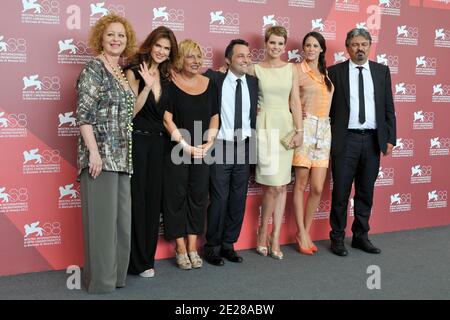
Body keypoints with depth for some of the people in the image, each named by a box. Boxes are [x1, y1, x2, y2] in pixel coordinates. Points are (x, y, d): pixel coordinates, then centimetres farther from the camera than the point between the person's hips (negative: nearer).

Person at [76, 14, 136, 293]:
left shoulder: (122, 73, 17)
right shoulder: (93, 69, -7)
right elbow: (84, 114, -15)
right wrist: (94, 152, -20)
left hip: (121, 156, 9)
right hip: (101, 154, -8)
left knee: (122, 216, 12)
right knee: (102, 216, -2)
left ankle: (116, 273, 26)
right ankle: (100, 279, 10)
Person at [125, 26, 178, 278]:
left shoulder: (166, 77, 11)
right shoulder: (135, 71, -5)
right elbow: (131, 111, -13)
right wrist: (148, 86, -21)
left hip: (158, 142, 6)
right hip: (137, 140, -6)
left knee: (154, 198, 9)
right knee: (137, 198, -1)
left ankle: (148, 257, 21)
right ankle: (137, 261, 10)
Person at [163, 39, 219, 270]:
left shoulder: (209, 84, 8)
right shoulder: (170, 84, -5)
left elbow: (214, 117, 10)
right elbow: (167, 119, -10)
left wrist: (209, 142, -5)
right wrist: (186, 146, -14)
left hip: (202, 152, 4)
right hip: (176, 151, -4)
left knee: (198, 197, 8)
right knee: (177, 196, 2)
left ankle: (193, 248, 19)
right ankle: (180, 249, 14)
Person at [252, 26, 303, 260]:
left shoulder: (291, 69, 10)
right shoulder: (256, 69, 3)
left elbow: (295, 101, 7)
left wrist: (299, 130, 0)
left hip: (286, 126, 3)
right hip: (265, 125, -3)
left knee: (281, 185, 4)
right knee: (274, 185, -8)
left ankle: (275, 238, 14)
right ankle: (263, 234, 12)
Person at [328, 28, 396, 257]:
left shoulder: (382, 71, 10)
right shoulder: (335, 72, 2)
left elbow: (389, 107, 9)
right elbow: (328, 107, 1)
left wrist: (390, 138, 3)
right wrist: (327, 139, -4)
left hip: (372, 140, 3)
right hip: (345, 140, -3)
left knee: (366, 192, 11)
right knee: (341, 192, 2)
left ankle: (361, 236, 24)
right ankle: (337, 238, 15)